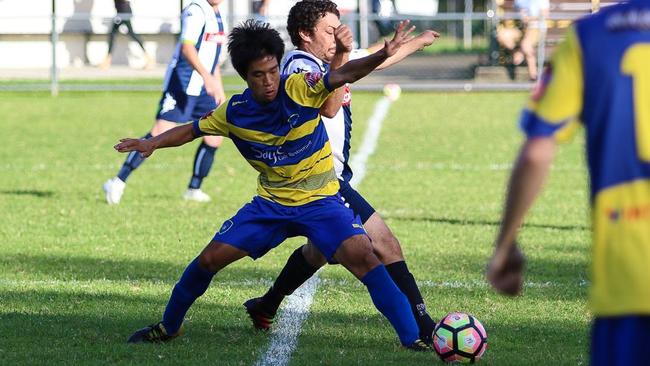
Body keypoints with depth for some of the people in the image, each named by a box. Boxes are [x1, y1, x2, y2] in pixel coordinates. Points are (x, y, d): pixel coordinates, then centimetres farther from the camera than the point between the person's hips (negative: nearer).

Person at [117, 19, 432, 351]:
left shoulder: (300, 88, -19)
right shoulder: (235, 112, -8)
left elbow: (344, 75, -34)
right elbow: (191, 130, 8)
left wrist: (381, 56, -52)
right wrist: (153, 143, -8)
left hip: (321, 201, -3)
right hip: (271, 202, 3)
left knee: (361, 254, -26)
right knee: (210, 259, 1)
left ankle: (411, 338, -20)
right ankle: (168, 327, 26)